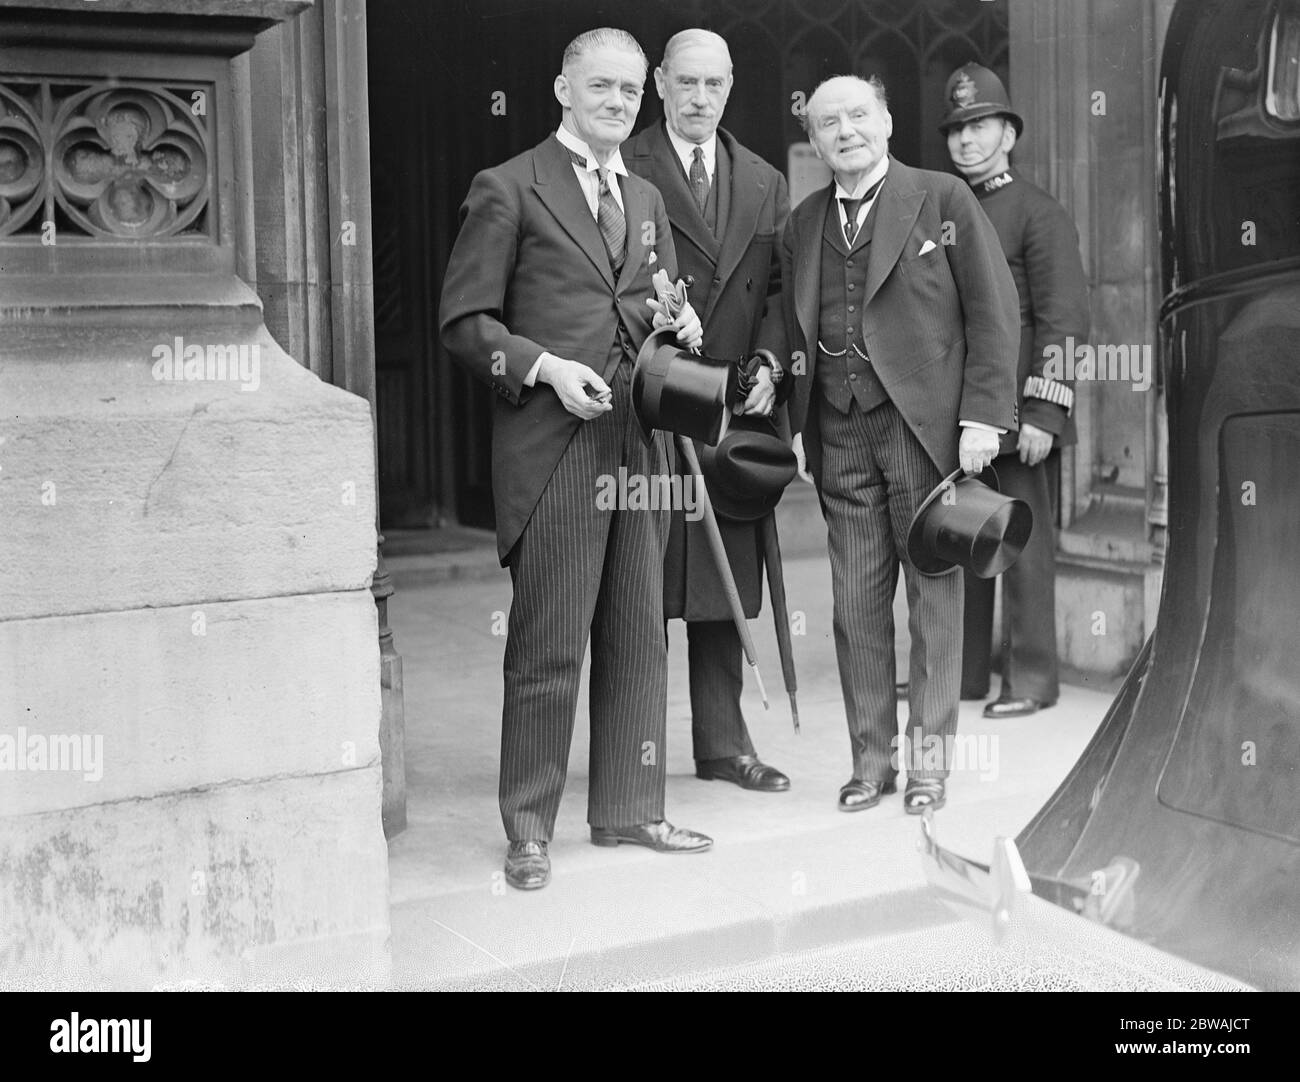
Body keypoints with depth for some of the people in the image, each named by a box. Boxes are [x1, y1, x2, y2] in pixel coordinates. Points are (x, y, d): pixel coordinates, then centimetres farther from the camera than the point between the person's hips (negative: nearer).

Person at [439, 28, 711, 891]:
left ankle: (628, 808, 22)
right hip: (551, 447, -6)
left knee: (639, 636, 10)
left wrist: (679, 325, 4)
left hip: (639, 442, 7)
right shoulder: (508, 190, -1)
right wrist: (546, 367, -17)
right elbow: (465, 321, -4)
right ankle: (530, 828, 8)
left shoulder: (646, 200, 19)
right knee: (547, 644, -4)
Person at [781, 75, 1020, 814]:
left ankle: (930, 757, 13)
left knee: (934, 594, 2)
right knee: (857, 602, 4)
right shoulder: (803, 223, 13)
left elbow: (993, 311, -3)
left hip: (925, 423, -3)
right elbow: (798, 329, 15)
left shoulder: (943, 199, 1)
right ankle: (872, 756, 15)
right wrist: (797, 422, 4)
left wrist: (983, 415, -10)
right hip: (840, 434, 4)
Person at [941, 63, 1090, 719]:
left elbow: (1063, 320, -9)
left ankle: (1031, 680, 7)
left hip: (1017, 414, -6)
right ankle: (963, 671, 17)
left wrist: (1043, 413, -16)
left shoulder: (1041, 214, -3)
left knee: (1023, 544, -1)